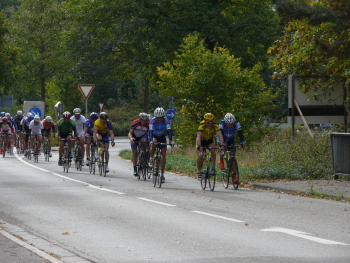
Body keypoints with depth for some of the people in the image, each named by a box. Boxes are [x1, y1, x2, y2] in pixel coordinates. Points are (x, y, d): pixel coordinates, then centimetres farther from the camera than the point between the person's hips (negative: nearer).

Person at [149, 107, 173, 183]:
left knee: (164, 154, -8)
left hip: (162, 137, 1)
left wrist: (170, 141, -46)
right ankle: (151, 159, -14)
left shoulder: (166, 121, -25)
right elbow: (150, 131, -37)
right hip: (154, 136, -1)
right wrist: (151, 141, -52)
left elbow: (169, 130, -32)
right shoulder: (153, 120, -28)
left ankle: (162, 174, -3)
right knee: (154, 143, -37)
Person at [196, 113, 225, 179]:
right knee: (200, 155, -20)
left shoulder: (215, 126, -27)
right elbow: (198, 136, -43)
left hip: (209, 141, 2)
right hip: (201, 141, -2)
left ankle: (213, 168, -11)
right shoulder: (202, 125, -32)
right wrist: (199, 146, -59)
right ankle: (199, 171, -1)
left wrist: (221, 145, -54)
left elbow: (220, 135, -37)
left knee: (213, 152, -26)